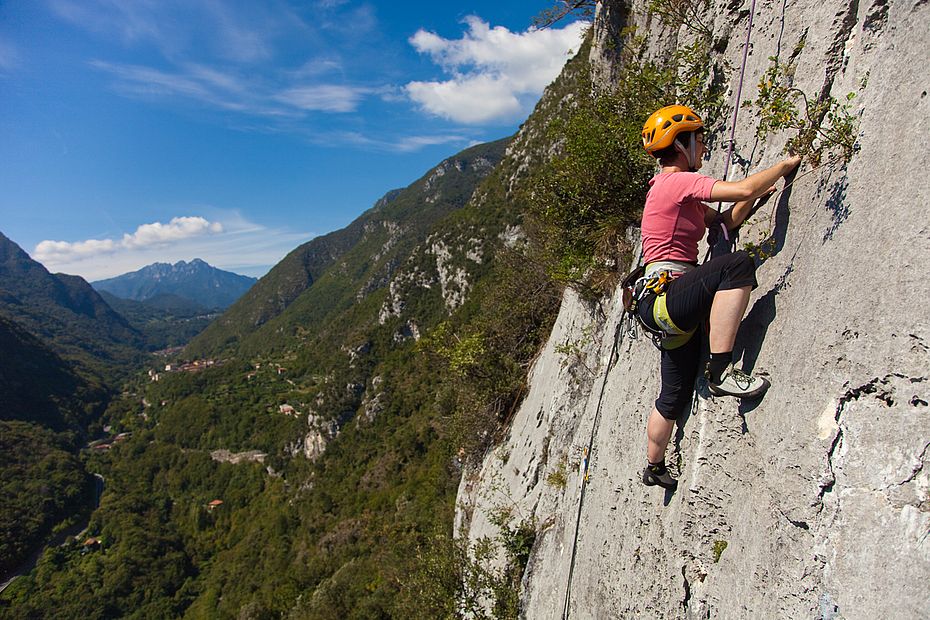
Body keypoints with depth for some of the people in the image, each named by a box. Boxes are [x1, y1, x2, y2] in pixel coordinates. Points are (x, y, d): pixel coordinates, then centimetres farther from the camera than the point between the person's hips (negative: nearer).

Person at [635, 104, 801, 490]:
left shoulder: (676, 190, 22)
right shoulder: (678, 181, -9)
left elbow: (723, 222, 24)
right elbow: (743, 188, -19)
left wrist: (756, 194, 15)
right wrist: (785, 165, -2)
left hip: (670, 306, 10)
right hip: (662, 299, -10)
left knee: (675, 396, 18)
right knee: (738, 265, -29)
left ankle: (654, 468, 35)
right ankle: (721, 371, -29)